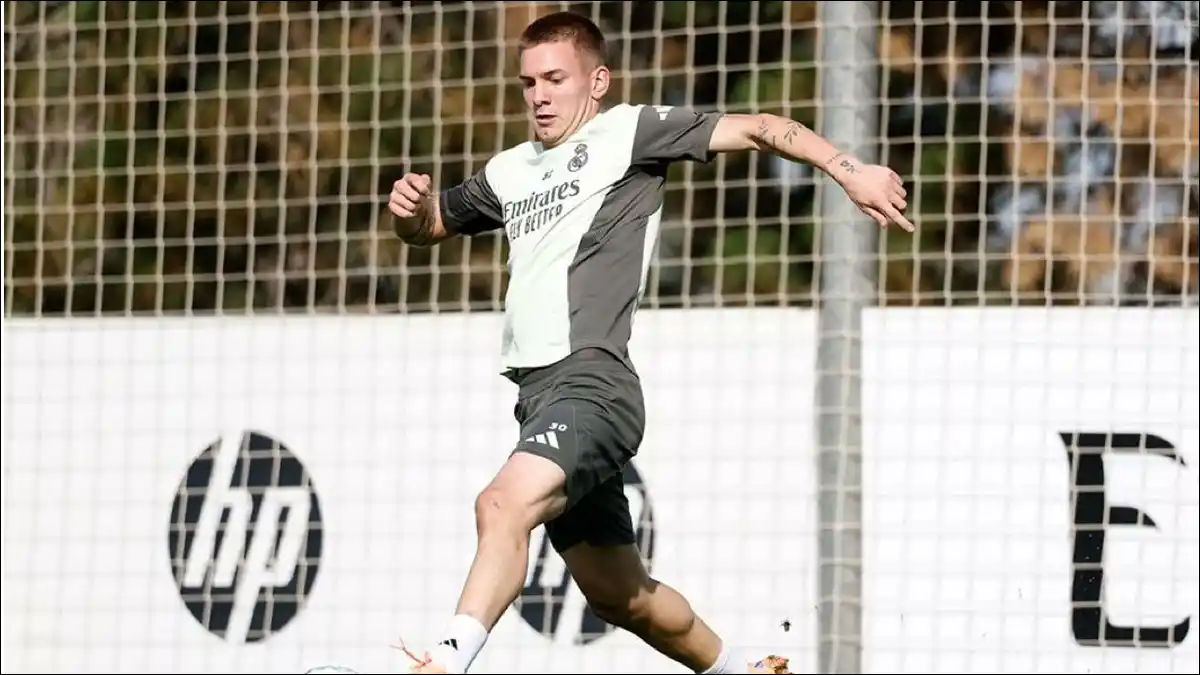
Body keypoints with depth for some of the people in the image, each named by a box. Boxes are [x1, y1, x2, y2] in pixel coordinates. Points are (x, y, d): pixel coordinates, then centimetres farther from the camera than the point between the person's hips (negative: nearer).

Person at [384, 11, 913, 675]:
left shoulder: (626, 132, 3)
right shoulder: (510, 172, 22)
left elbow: (756, 129, -2)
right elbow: (428, 227, 36)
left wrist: (850, 171, -14)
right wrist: (411, 207, 12)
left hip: (593, 386, -8)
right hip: (540, 396, 8)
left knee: (503, 505, -32)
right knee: (617, 593, 14)